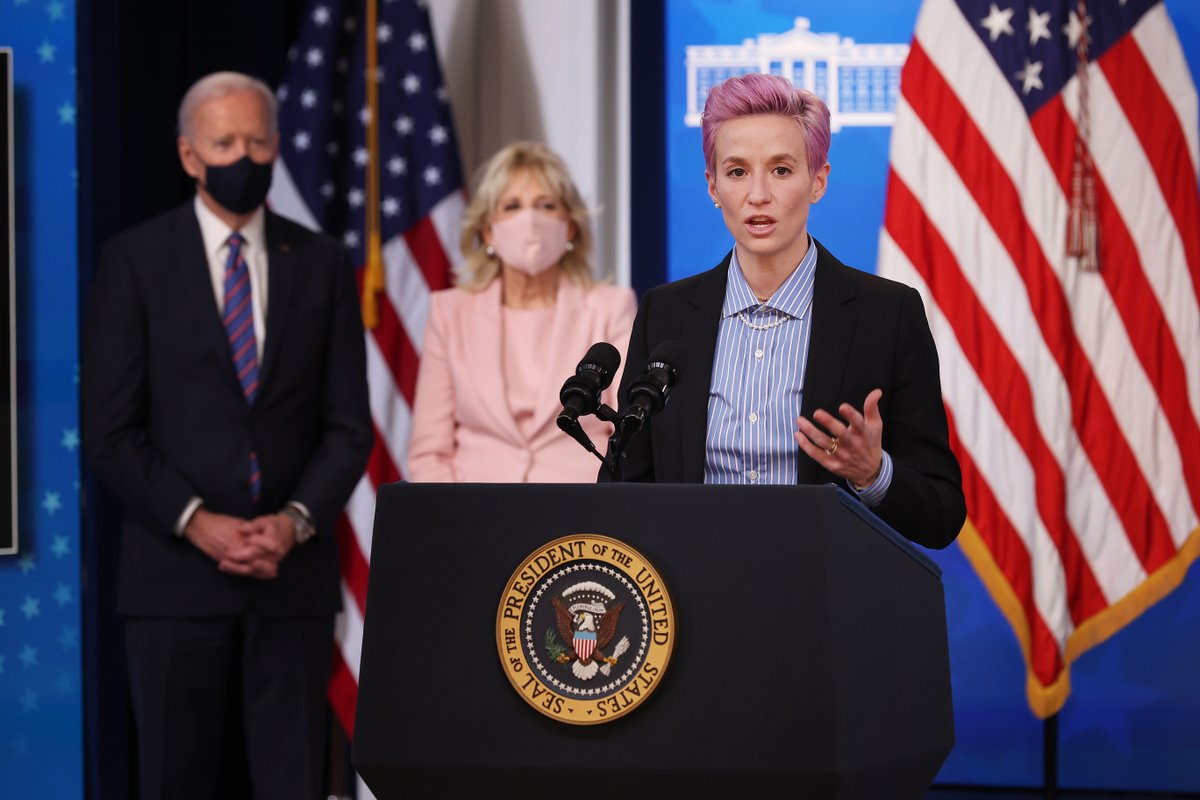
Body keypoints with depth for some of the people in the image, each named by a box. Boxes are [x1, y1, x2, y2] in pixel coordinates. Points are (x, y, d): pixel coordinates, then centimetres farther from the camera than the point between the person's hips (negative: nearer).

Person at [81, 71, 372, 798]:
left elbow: (348, 424, 6)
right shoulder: (136, 260, 2)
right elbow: (110, 427, -3)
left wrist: (296, 521, -9)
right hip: (176, 569, -2)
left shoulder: (322, 263, 8)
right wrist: (197, 522, -12)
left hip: (294, 572, 2)